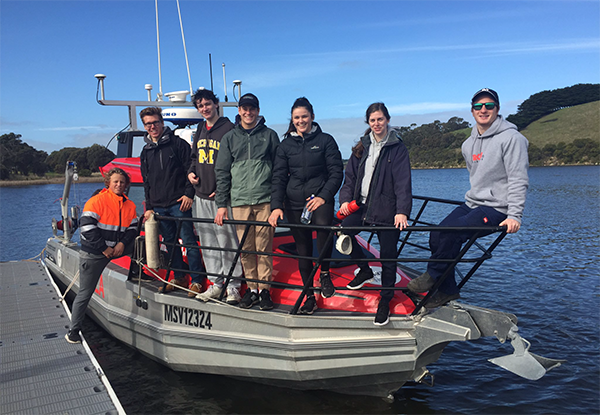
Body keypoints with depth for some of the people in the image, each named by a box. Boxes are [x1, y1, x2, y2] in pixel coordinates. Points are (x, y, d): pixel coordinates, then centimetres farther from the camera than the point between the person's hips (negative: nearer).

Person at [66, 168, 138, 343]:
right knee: (85, 294, 0)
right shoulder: (97, 201, -11)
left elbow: (133, 228, 5)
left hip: (116, 249, 5)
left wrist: (122, 243, -14)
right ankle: (73, 330, 13)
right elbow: (87, 227, -17)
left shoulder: (129, 205, 5)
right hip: (93, 254, -5)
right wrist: (104, 248, -18)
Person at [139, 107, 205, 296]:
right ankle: (179, 278, 21)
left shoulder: (178, 143, 1)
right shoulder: (146, 152, 17)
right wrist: (148, 207, 15)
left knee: (188, 241, -5)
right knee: (170, 243, 10)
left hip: (180, 202, -5)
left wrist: (189, 194, -11)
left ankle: (197, 281, 1)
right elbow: (147, 182, 21)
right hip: (159, 207, 6)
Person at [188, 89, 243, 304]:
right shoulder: (200, 131, 16)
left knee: (227, 241, -4)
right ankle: (216, 284, 20)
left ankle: (233, 286, 7)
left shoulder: (228, 129, -6)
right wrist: (191, 172, 8)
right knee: (207, 242, 10)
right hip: (201, 196, 7)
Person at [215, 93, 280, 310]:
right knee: (246, 248, 3)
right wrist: (221, 204, 6)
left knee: (264, 247, -3)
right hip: (239, 201, 2)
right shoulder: (229, 138, 13)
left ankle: (264, 289, 7)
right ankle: (252, 288, 15)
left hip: (265, 200, -2)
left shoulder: (269, 135, 9)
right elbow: (222, 172, 12)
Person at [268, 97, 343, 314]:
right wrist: (276, 206, -9)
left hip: (320, 199, -3)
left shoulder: (325, 140, 4)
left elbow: (337, 172, 1)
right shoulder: (285, 145, 10)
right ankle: (309, 297, 20)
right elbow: (278, 177, 4)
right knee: (303, 250, 6)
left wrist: (323, 196, -12)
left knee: (324, 226, -33)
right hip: (294, 203, 3)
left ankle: (325, 273, -8)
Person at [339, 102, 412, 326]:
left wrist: (402, 211, -24)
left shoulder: (397, 148, -2)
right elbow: (350, 176, 12)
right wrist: (345, 199, -5)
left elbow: (403, 182, -11)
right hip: (362, 205, 4)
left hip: (386, 209, -4)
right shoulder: (362, 147, 12)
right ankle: (364, 269, 8)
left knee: (387, 256, 1)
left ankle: (385, 301, 21)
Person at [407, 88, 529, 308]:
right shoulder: (469, 144, 12)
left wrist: (514, 215, -21)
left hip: (496, 209, -7)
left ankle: (433, 276, -3)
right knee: (437, 235, -9)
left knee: (450, 233, -26)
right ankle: (447, 291, 6)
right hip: (471, 203, 7)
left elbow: (519, 180, -14)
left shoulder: (511, 138, -10)